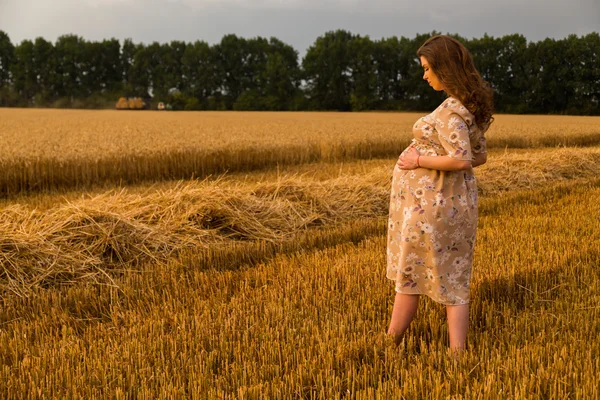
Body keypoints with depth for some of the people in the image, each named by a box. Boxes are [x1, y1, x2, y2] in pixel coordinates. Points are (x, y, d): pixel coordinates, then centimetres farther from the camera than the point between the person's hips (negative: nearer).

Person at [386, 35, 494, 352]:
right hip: (455, 201, 9)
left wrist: (419, 160, -17)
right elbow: (479, 156, 15)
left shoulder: (451, 109, -19)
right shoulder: (472, 105, 9)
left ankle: (390, 343, 22)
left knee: (408, 273, 6)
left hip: (429, 203, -9)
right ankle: (457, 352, 9)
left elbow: (461, 159, -28)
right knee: (454, 279, 9)